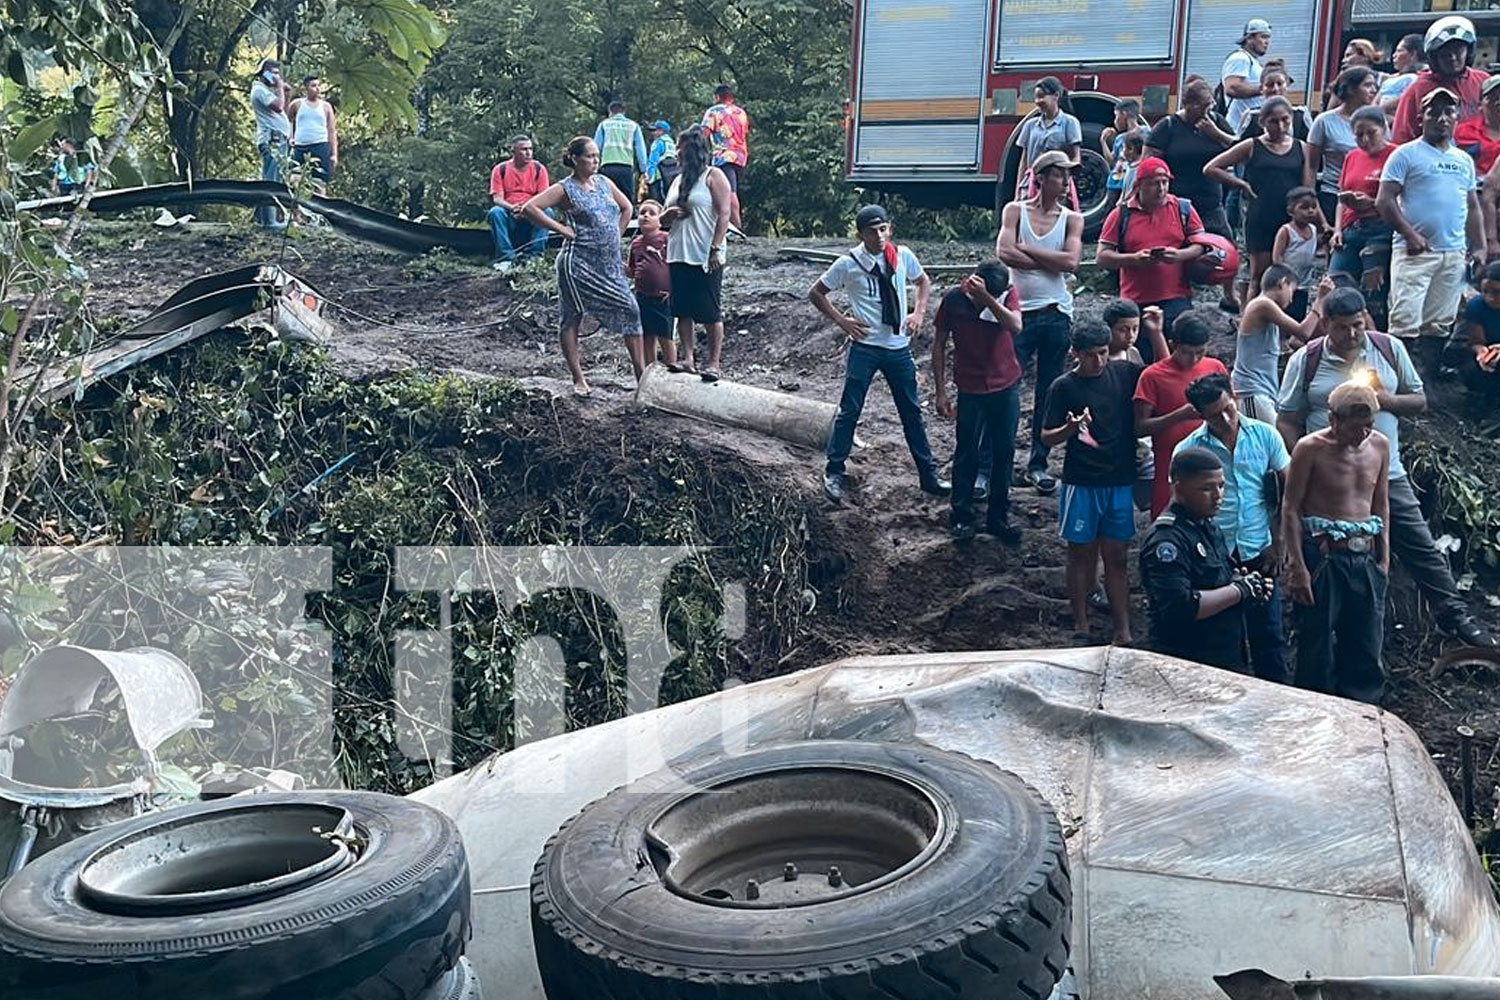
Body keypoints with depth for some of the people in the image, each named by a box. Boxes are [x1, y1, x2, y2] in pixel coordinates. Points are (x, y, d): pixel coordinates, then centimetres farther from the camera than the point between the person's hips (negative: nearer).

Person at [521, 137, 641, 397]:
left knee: (630, 310, -2)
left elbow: (626, 208, 26)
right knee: (573, 318, 3)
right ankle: (578, 379, 11)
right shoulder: (565, 189, -6)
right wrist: (561, 229, -14)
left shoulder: (604, 183, 11)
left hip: (609, 264, 6)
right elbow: (529, 208, -15)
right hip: (578, 264, -6)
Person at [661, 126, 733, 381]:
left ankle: (713, 364, 0)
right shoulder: (678, 180, 19)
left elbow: (724, 214, -10)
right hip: (678, 255, 7)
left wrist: (716, 249, -18)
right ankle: (688, 359, 11)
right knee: (683, 310, 6)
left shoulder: (713, 176, -2)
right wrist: (669, 215, -1)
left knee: (711, 312, -4)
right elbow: (663, 220, 24)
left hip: (706, 257, -7)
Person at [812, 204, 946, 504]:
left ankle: (928, 474, 20)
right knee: (849, 411, 0)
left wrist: (918, 313, 4)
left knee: (912, 411, 10)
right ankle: (834, 473, 12)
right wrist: (841, 321, -7)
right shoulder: (848, 264, -8)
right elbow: (816, 293, 1)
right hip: (865, 347, -3)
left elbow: (923, 281, 19)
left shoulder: (902, 256, 0)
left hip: (899, 347, 3)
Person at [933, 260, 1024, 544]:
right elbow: (939, 345, -2)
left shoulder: (1006, 293, -6)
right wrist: (941, 391, -4)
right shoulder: (953, 300, -9)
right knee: (967, 455, 2)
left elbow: (1016, 326, -24)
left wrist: (986, 298, -34)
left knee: (1004, 453, 9)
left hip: (1007, 386, 2)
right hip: (971, 390, -2)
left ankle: (998, 518, 21)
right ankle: (961, 518, 14)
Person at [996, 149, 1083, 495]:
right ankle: (993, 465, 2)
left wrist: (1027, 249, -9)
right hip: (1020, 311, -2)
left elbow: (1070, 262, -9)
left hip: (1057, 314, 2)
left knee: (1049, 393, 8)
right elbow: (1005, 252, -14)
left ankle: (1038, 464, 18)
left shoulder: (1071, 219, 7)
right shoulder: (1015, 211, 3)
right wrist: (1051, 262, -10)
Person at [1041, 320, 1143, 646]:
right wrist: (1070, 429, -24)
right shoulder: (1063, 387, -5)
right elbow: (1047, 438, -4)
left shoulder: (1124, 373, 3)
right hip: (1081, 484, -2)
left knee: (1115, 557, 6)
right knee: (1082, 554, 9)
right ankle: (1081, 627, 19)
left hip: (1120, 483, 2)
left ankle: (1123, 632, 8)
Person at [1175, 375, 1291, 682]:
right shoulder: (1188, 450, -4)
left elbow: (1288, 492, 4)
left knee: (1268, 635, 6)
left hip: (1259, 554, 1)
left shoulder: (1265, 435, -1)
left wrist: (1278, 544, -2)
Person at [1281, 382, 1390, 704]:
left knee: (1366, 643, 10)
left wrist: (1384, 557, 12)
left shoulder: (1379, 445, 6)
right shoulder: (1311, 449, -9)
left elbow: (1381, 503, 16)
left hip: (1365, 557, 5)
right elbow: (1290, 509, -8)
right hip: (1323, 556, -5)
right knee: (1318, 645, 2)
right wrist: (1298, 566, -12)